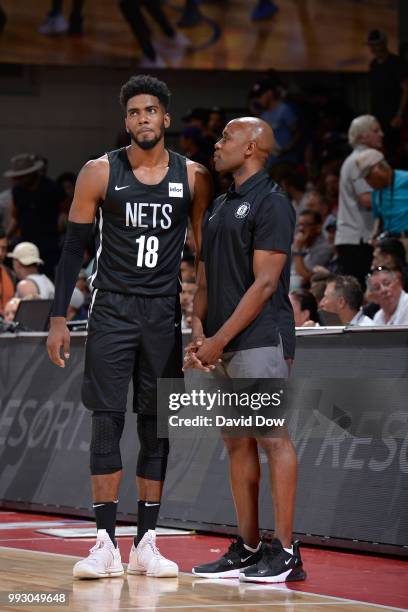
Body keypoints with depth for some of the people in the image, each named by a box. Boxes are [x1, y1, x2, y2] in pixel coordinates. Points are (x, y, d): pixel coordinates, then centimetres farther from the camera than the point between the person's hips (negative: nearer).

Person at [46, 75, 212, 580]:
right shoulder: (100, 173, -2)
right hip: (112, 309, -2)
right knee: (107, 421, -6)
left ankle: (146, 544, 9)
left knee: (157, 426, 4)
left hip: (164, 312, 2)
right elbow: (74, 248, 1)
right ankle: (106, 545, -3)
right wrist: (58, 319, -4)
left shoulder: (193, 178, 2)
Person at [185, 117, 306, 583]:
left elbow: (264, 283, -14)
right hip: (222, 347, 9)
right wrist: (199, 331, 2)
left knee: (272, 438, -10)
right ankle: (247, 548, 14)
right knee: (237, 443, 9)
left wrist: (219, 340, -15)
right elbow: (204, 279, 20)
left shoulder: (270, 203, -7)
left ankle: (285, 552, -10)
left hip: (259, 340, -9)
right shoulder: (218, 208, 19)